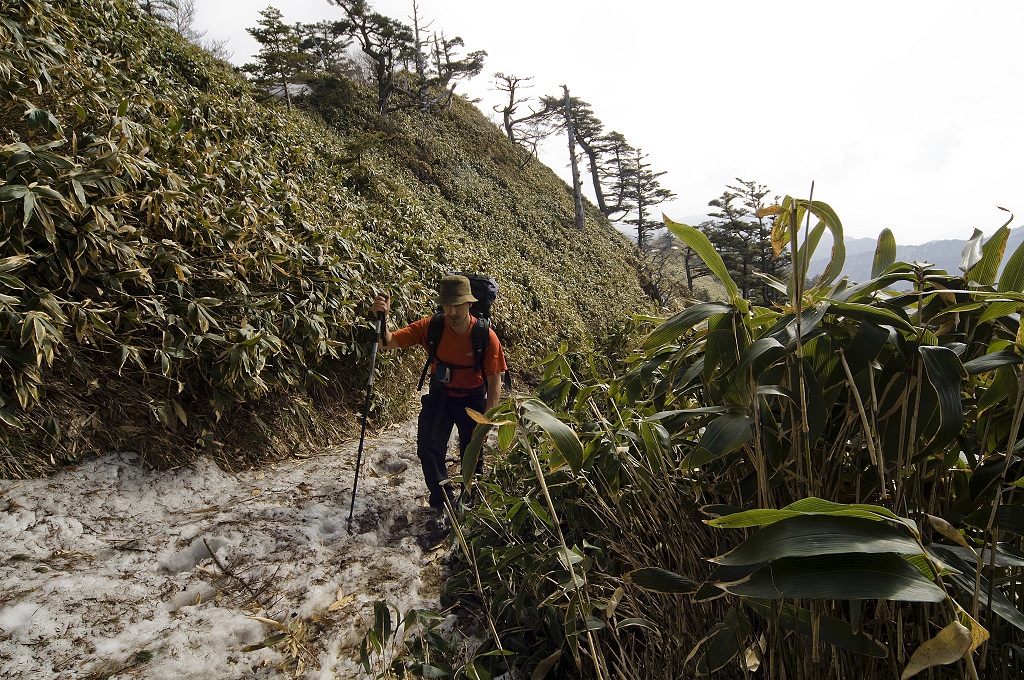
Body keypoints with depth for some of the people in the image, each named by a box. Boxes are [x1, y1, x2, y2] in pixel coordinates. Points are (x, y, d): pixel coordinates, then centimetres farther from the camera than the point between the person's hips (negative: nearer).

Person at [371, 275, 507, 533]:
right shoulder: (431, 327, -19)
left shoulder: (486, 336, -24)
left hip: (472, 397, -1)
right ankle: (443, 505, 6)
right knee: (428, 447, -12)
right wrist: (381, 318, -39)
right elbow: (388, 342, -18)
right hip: (440, 394, 2)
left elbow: (494, 381, -18)